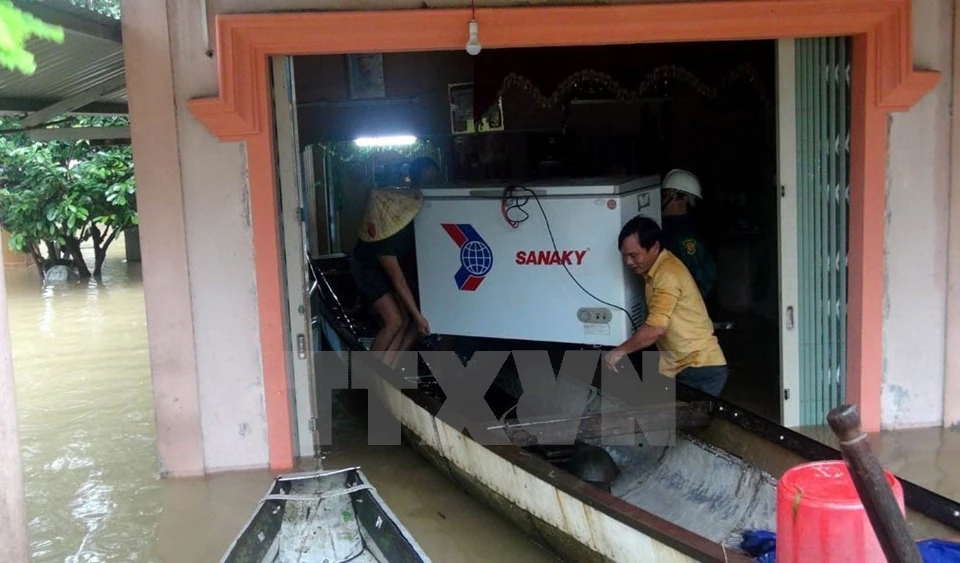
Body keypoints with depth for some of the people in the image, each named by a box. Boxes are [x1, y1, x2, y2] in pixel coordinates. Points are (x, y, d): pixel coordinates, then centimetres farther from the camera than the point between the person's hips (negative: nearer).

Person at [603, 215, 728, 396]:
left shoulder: (668, 274, -21)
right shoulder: (656, 269, 10)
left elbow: (655, 329, -27)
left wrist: (619, 352, -17)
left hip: (701, 369, -9)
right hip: (683, 366, 9)